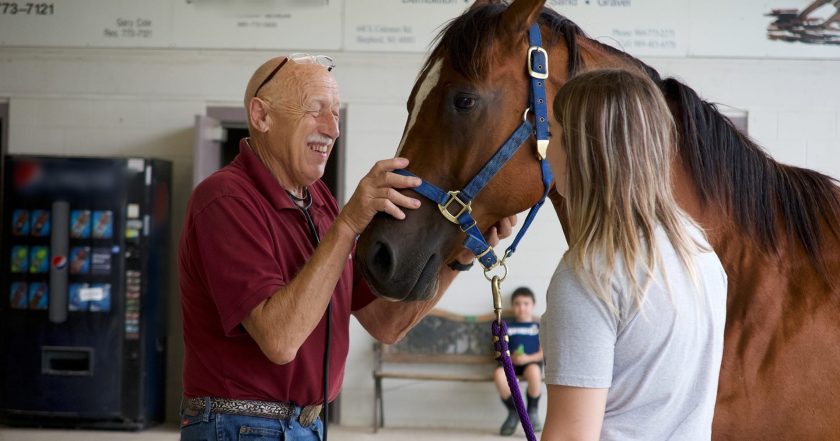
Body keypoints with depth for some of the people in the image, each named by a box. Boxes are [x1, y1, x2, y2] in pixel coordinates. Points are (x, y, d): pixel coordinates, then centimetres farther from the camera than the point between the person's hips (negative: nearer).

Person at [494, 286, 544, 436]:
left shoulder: (538, 327, 14)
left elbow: (543, 352, 5)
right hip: (511, 363, 2)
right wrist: (511, 357, -10)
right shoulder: (507, 327, 19)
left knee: (533, 371, -41)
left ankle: (533, 412, -14)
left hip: (532, 361, -2)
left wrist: (528, 358, -14)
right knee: (499, 374, -35)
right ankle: (513, 412, -10)